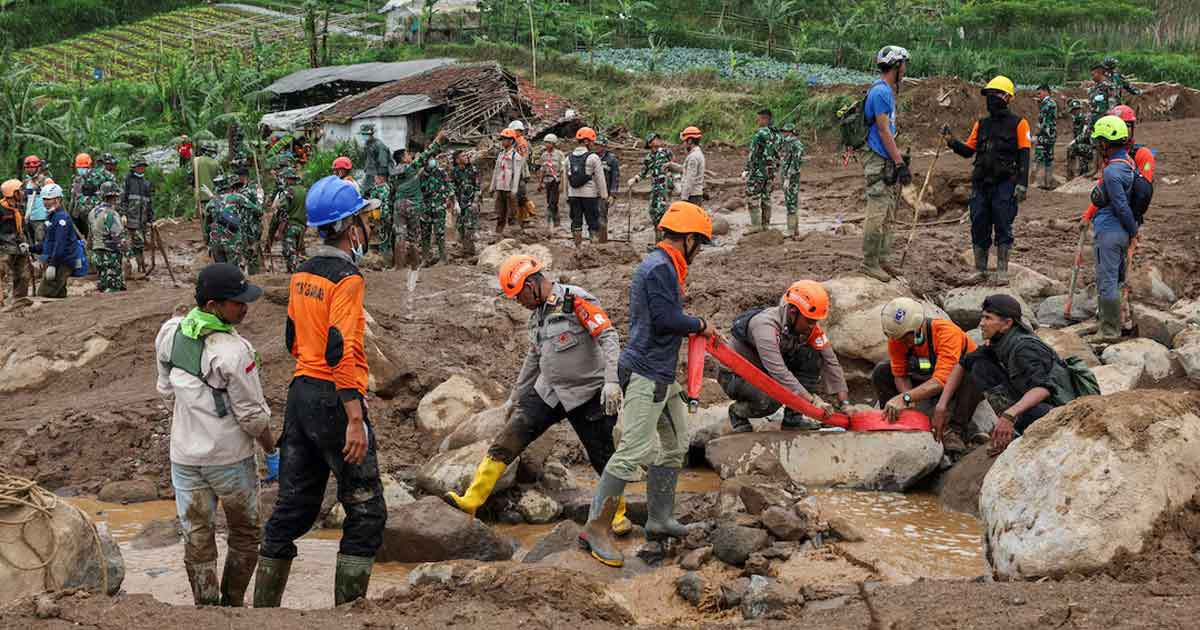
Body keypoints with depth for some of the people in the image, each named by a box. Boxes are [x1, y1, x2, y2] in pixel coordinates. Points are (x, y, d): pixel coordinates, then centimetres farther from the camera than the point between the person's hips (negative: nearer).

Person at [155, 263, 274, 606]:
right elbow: (252, 414, -16)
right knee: (245, 533, 15)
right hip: (230, 458, -5)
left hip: (184, 456, 5)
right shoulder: (233, 351, -23)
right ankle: (232, 603, 21)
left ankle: (206, 606, 16)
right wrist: (272, 449, 1)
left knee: (197, 537, 13)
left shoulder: (170, 333, -4)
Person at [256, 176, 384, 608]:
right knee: (366, 514, 1)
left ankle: (264, 607, 18)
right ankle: (349, 609, 0)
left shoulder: (302, 275, 11)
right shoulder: (347, 278, -15)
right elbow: (343, 351, -22)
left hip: (300, 394, 9)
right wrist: (355, 420, -23)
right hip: (334, 400, -9)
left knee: (293, 507, 15)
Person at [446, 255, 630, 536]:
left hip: (586, 395, -7)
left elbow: (608, 337, -22)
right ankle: (471, 500, -6)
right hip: (547, 393, 7)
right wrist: (515, 397, 25)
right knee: (505, 442, -5)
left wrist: (611, 381, -32)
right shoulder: (538, 313, 10)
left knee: (602, 457, 3)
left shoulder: (576, 301, -15)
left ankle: (618, 514, 23)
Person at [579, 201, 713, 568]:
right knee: (635, 450, -13)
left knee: (675, 445, 17)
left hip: (661, 375, 11)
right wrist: (699, 324, -6)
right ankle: (596, 528, -10)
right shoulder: (659, 268, -16)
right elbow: (665, 318, -22)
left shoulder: (663, 266, 17)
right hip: (647, 375, -11)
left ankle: (659, 518, 26)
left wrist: (698, 331, 12)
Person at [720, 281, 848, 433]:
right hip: (734, 376, -7)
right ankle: (738, 412, -2)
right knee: (770, 400, -36)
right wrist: (812, 400, -40)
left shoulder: (809, 326, -11)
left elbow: (830, 361, -9)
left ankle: (792, 418, -4)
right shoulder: (765, 325, -32)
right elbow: (779, 372, -39)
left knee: (813, 357, -13)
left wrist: (843, 402, -16)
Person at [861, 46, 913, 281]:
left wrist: (900, 157, 20)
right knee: (877, 214, -9)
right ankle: (870, 262, -6)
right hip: (878, 162, -10)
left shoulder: (888, 91, 17)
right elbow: (883, 131, -18)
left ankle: (881, 259, 18)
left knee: (887, 215, 13)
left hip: (888, 162, 10)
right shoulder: (880, 92, -15)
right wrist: (900, 163, -18)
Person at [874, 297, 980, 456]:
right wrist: (910, 402, -32)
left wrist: (905, 398, -55)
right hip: (926, 379, 5)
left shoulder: (947, 333, -36)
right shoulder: (897, 337, -18)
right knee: (881, 372, -12)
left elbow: (941, 381, -45)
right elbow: (900, 375, -12)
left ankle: (957, 432, -31)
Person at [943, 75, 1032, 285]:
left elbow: (1024, 155, -5)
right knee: (979, 227, 5)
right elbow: (968, 150, 14)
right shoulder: (981, 124, 14)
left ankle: (1002, 271, 4)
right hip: (981, 183, 5)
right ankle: (980, 270, 13)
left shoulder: (1018, 124, 0)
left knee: (1003, 227, -2)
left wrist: (1022, 184, -13)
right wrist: (951, 141, -4)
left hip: (1005, 184, -5)